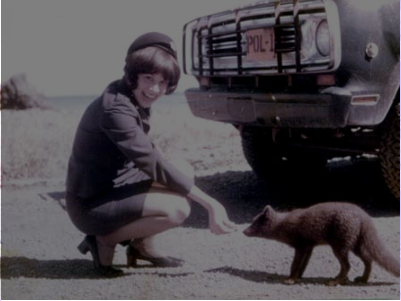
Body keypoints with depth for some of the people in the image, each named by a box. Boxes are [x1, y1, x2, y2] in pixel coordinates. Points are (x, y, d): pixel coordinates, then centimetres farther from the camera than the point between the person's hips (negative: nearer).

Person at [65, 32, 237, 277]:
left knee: (185, 183, 5)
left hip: (115, 187, 9)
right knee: (177, 209, -24)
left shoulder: (137, 100, 3)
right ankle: (103, 240, -5)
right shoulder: (115, 109, -26)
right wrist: (210, 204, -27)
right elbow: (154, 164, -28)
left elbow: (145, 159, 12)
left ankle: (141, 246, 13)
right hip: (91, 203, -9)